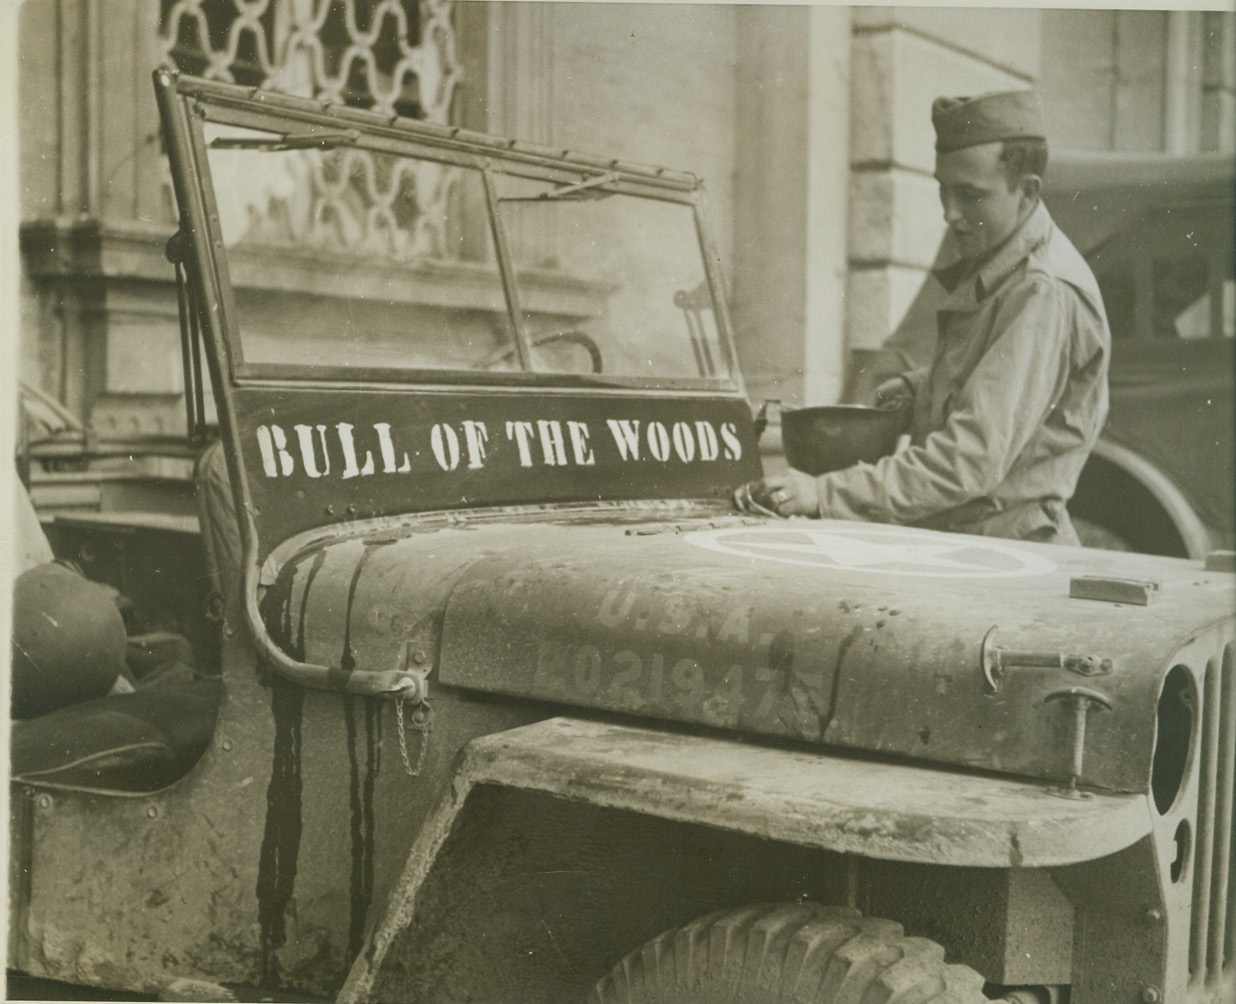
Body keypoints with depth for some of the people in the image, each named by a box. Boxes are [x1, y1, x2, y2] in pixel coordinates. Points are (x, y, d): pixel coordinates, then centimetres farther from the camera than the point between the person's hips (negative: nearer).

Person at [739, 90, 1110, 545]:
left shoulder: (1044, 295, -17)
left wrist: (826, 494, -28)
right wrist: (924, 384, 13)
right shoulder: (988, 268, 14)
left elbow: (974, 459, -25)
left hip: (1011, 560, -8)